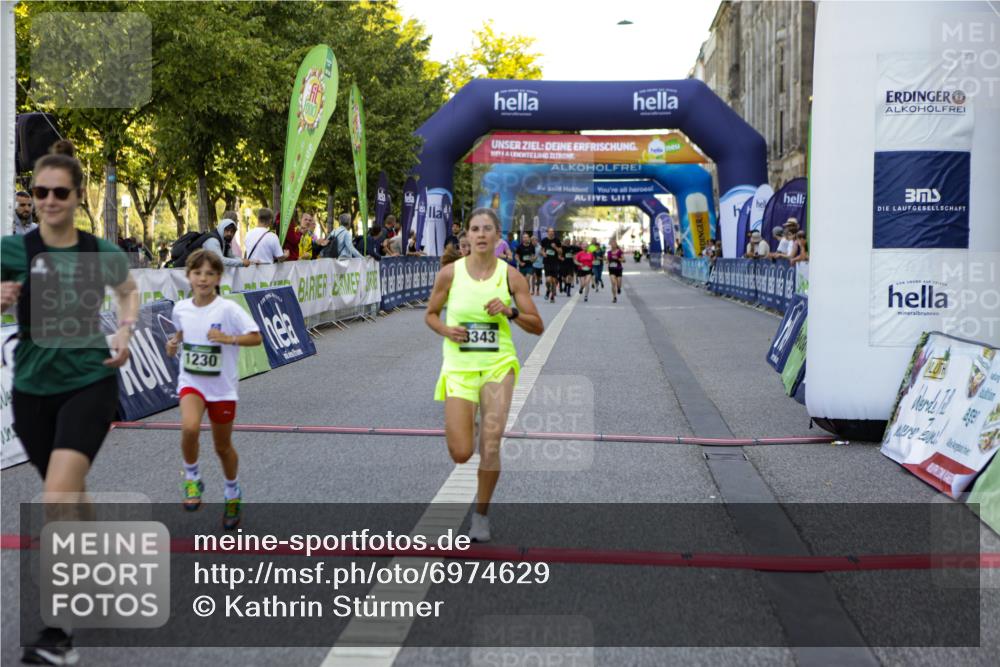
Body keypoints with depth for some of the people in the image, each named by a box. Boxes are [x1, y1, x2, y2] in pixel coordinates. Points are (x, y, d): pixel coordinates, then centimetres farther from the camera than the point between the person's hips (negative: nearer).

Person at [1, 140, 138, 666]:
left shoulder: (103, 253, -3)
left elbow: (129, 291, 18)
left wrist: (125, 333, 2)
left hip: (90, 383, -2)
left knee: (56, 498, -19)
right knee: (69, 493, 19)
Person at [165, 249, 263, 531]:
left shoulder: (228, 309, -14)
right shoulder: (181, 308, -1)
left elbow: (256, 337, -15)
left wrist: (228, 338, -29)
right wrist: (173, 344, 0)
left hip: (222, 385, -2)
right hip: (191, 381, 2)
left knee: (223, 446, 11)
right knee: (189, 427, -28)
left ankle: (233, 494, 37)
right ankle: (192, 479, -1)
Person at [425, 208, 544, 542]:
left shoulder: (511, 276, -2)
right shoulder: (450, 273, -2)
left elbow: (538, 326, 2)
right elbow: (431, 314, 11)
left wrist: (510, 311, -16)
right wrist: (446, 331, -10)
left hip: (498, 364, 0)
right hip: (459, 367, 1)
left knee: (491, 445, -11)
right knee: (461, 455, -3)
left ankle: (481, 513, 12)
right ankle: (469, 426, 36)